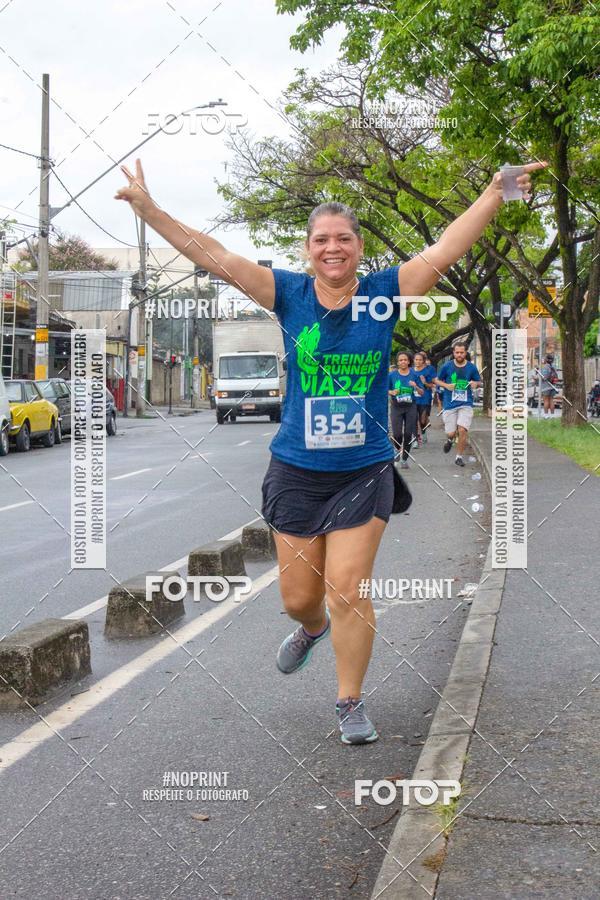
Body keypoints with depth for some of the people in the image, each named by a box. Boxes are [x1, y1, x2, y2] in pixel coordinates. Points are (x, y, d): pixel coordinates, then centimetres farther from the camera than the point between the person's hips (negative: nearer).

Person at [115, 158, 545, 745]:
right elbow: (214, 257, -5)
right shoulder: (289, 294, -2)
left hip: (365, 472, -1)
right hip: (296, 471, 1)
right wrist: (148, 209, -10)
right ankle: (312, 628, 48)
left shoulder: (384, 291, -1)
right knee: (299, 596, 11)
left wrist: (498, 191, -16)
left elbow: (446, 249, -7)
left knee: (348, 590, -5)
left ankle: (350, 702, 15)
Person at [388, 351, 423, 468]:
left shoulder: (414, 374, 0)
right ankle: (398, 449, 25)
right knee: (397, 434, -8)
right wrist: (392, 392, -14)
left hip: (410, 407, 1)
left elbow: (422, 393, 2)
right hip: (397, 407, -1)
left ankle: (404, 459, 12)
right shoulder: (392, 375, -1)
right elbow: (387, 390, 7)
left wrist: (416, 387, -18)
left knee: (408, 434, -1)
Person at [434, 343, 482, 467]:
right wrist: (446, 385, -9)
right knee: (451, 433, 0)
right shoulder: (447, 366, 1)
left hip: (466, 404, 0)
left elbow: (480, 382, 13)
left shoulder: (471, 367, 2)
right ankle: (450, 440, 39)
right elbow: (437, 380, 11)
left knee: (462, 430, -15)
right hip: (450, 404, 0)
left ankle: (459, 457, 3)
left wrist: (475, 383, -11)